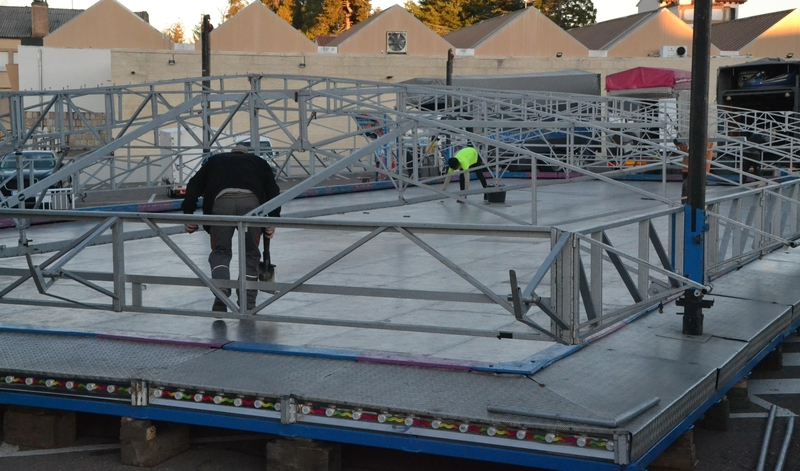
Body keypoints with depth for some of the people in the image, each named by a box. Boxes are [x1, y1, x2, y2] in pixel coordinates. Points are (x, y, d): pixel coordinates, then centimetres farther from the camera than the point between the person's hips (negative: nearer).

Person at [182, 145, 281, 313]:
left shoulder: (215, 160, 35)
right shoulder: (258, 162, 35)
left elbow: (194, 185, 20)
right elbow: (273, 190, 20)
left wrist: (188, 214, 15)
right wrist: (273, 220, 15)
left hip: (221, 202, 0)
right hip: (252, 203, 0)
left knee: (220, 252, 14)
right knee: (250, 255, 14)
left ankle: (221, 293, -9)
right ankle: (247, 305, 12)